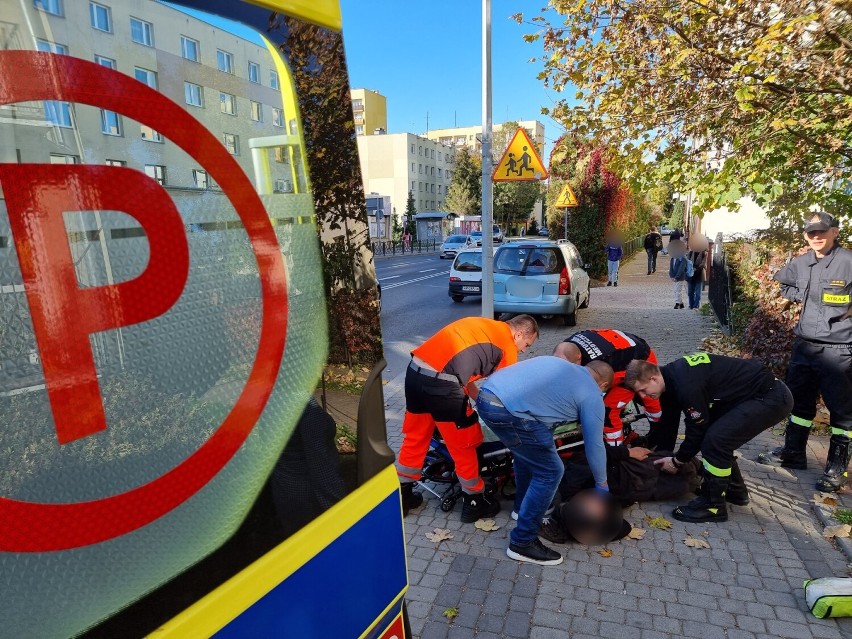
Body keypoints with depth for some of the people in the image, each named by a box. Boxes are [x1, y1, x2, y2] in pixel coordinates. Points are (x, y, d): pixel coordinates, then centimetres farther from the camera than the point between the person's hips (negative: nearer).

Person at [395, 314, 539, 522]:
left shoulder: (483, 326, 26)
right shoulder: (508, 346, 4)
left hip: (415, 371, 8)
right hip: (441, 382, -8)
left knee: (414, 438, 22)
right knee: (464, 446, 12)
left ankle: (402, 496, 36)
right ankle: (474, 503, 29)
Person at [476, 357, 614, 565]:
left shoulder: (558, 363, 29)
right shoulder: (592, 395, 10)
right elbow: (594, 445, 16)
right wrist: (602, 485, 33)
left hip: (486, 396, 9)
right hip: (509, 412, -9)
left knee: (527, 453, 31)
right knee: (550, 472, 8)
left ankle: (523, 507, 47)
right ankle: (522, 543, 15)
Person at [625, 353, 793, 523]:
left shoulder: (687, 385, -29)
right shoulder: (671, 375, 0)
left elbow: (697, 430, -17)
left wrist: (676, 461, -2)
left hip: (772, 397, -10)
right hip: (755, 393, 10)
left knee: (715, 439, -17)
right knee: (717, 436, 14)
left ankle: (712, 504, -1)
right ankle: (734, 489, 29)